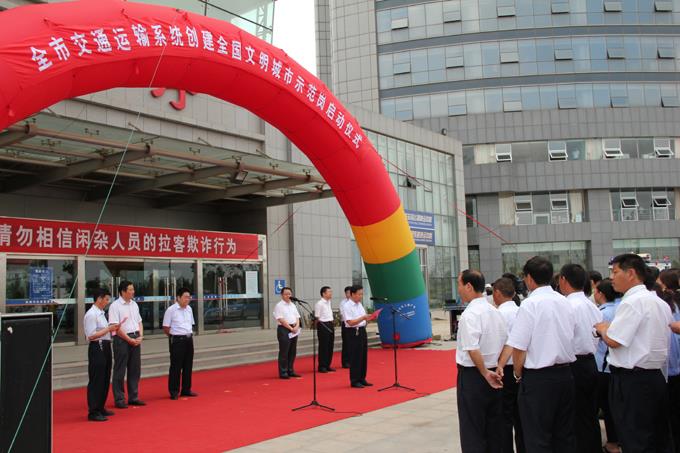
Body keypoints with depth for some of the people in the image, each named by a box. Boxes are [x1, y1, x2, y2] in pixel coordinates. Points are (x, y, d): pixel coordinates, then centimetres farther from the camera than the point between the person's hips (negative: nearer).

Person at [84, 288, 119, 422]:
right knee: (96, 380, -5)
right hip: (97, 348, -10)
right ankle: (93, 412, 2)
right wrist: (108, 329, -21)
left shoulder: (101, 313, 15)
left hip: (105, 347, 10)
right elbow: (91, 336, -21)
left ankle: (100, 408, 27)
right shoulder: (91, 314, -14)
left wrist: (112, 328, 8)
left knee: (105, 379, 16)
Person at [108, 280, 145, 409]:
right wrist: (129, 340, -14)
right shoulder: (115, 306, -9)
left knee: (135, 369, 10)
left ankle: (133, 397, 20)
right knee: (120, 370, 1)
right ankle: (119, 399, 8)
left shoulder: (134, 304, 12)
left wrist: (140, 337, 2)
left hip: (135, 339, 7)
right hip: (122, 339, -7)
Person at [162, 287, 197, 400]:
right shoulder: (171, 310, -10)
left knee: (188, 365, 10)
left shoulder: (189, 309, 10)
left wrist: (189, 334, 9)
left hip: (189, 339, 7)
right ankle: (174, 392, 7)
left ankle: (186, 389, 21)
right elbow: (166, 328, -8)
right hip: (177, 340, -6)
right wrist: (175, 336, -2)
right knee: (176, 366, -1)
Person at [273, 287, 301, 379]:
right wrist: (291, 328, -15)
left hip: (294, 330, 7)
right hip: (284, 330, -7)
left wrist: (296, 326, -5)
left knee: (292, 352, 10)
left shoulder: (293, 305, 15)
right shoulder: (279, 306, -7)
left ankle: (290, 371, 19)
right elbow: (281, 320, -14)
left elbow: (297, 317, 14)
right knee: (284, 352, -4)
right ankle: (283, 373, 1)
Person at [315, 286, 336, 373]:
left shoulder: (329, 302, 13)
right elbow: (317, 318, -13)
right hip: (323, 326, -8)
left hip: (330, 325, 8)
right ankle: (322, 366, 6)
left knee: (330, 346, 11)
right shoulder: (319, 304, -13)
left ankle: (327, 365, 19)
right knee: (323, 347, -2)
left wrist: (331, 324, 12)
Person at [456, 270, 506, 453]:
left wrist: (485, 373, -15)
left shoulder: (470, 314, -17)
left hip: (472, 375, -7)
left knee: (472, 430, 3)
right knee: (494, 428, 16)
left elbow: (472, 349, -26)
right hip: (494, 375, 7)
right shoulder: (495, 311, 7)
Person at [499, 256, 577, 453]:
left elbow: (519, 348, -17)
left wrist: (518, 375, 1)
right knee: (565, 436, 17)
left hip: (538, 378, -7)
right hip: (565, 373, 7)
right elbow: (570, 339, 12)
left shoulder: (530, 304, -16)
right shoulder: (564, 302, 6)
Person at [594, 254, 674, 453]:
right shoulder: (660, 302, 12)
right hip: (656, 376, 9)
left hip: (631, 381, -9)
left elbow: (613, 340, -20)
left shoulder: (632, 302, -17)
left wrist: (602, 328, 0)